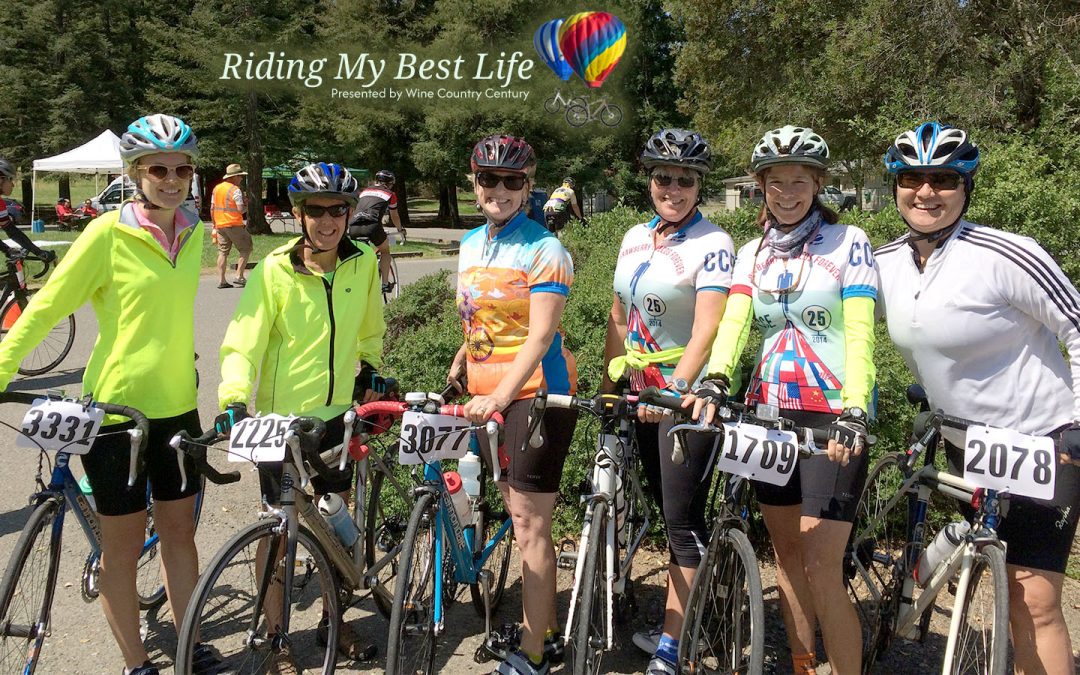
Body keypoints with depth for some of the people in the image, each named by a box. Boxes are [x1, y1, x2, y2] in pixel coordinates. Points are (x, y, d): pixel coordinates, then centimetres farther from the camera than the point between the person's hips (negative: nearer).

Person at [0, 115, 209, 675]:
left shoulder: (194, 233, 3)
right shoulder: (108, 233, -13)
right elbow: (46, 307, -8)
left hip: (177, 406, 5)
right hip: (116, 408, -5)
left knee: (179, 530, 14)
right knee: (122, 543, 8)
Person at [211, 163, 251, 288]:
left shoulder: (216, 188, 12)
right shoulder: (235, 190, -11)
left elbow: (212, 208, 14)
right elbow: (240, 209, -17)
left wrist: (215, 225, 20)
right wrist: (246, 207, 5)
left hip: (220, 225, 7)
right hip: (234, 225, -7)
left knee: (222, 252, 7)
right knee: (246, 250, 5)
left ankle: (221, 280, 4)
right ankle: (239, 276, -2)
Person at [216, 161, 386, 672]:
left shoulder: (362, 263, -3)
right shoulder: (274, 271, -14)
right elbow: (242, 343, -17)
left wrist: (369, 371, 12)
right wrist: (233, 400, -30)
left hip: (336, 411, 4)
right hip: (282, 415, -3)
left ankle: (334, 618, 34)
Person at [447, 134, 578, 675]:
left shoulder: (543, 249, -12)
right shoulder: (469, 244, 11)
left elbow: (541, 335, -21)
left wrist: (501, 395, -29)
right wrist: (458, 365, 10)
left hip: (535, 393, -8)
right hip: (488, 397, 8)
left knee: (530, 526, -2)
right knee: (521, 519, 15)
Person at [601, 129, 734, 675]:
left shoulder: (712, 244, -13)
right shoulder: (634, 239, 8)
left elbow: (706, 332, -23)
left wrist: (674, 389, -36)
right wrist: (607, 387, 12)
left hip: (688, 394, -7)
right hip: (641, 393, 7)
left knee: (682, 518, -1)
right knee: (670, 512, 17)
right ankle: (678, 625, 31)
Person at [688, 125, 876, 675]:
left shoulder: (848, 243, -2)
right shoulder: (752, 254, 10)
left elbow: (860, 333, -13)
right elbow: (733, 321, -6)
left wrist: (853, 413, -28)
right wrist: (714, 383, -26)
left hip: (831, 419, -5)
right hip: (769, 413, 5)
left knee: (820, 567, -8)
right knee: (786, 555, 13)